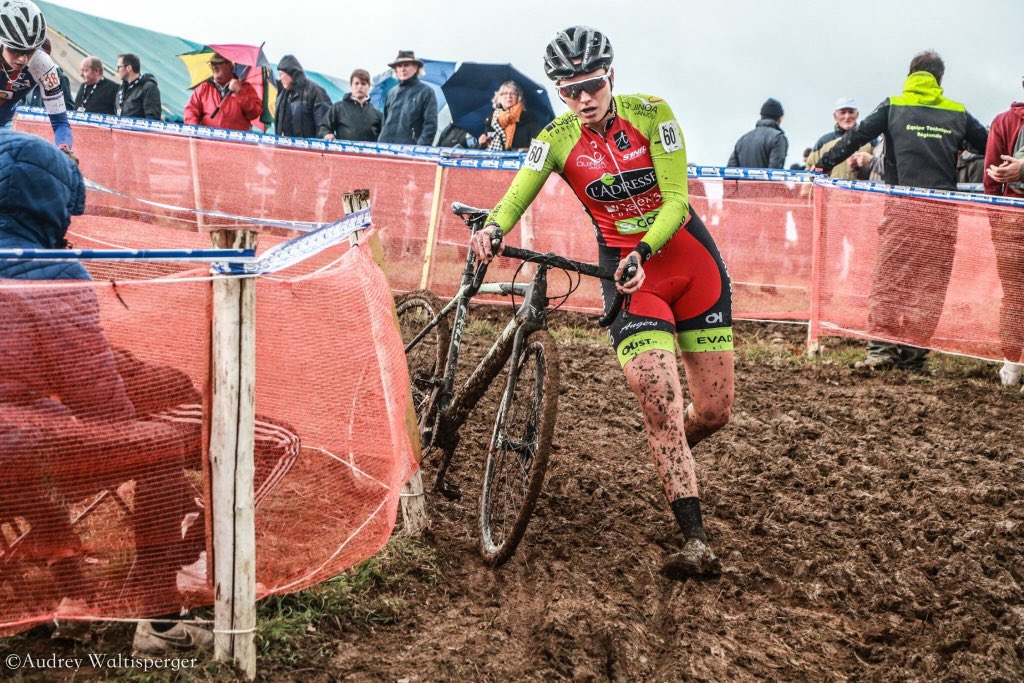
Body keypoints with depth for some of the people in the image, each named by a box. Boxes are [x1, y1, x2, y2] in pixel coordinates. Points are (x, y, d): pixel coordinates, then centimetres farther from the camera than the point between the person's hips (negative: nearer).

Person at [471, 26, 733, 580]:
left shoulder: (651, 113, -10)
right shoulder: (556, 139, -6)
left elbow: (675, 200, -15)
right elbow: (516, 196, -21)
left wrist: (644, 251, -29)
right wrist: (491, 229, -42)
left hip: (691, 261, 0)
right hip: (627, 272, 0)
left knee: (715, 411, 2)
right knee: (658, 400, -18)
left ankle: (672, 453, 38)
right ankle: (695, 543, -15)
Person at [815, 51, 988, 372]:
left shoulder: (892, 106, 8)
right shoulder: (958, 113, 12)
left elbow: (854, 137, 3)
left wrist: (821, 167, 4)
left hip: (902, 206, -2)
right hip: (943, 210, 2)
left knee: (889, 278, 1)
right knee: (930, 283, 6)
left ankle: (882, 347, -7)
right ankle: (914, 353, 6)